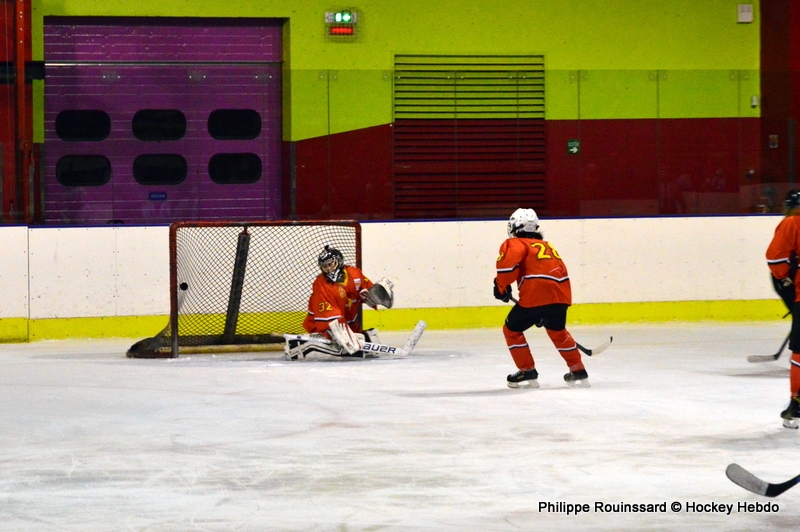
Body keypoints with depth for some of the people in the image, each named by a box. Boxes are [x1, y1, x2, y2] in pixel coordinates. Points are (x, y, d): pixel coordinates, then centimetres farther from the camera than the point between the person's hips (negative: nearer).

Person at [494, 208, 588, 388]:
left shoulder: (515, 243, 8)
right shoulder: (545, 245, 30)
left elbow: (510, 259, -15)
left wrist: (501, 286, -1)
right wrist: (544, 312, 38)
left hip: (536, 296, -7)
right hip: (561, 295, 7)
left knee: (512, 329, 14)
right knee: (557, 331, 30)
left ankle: (527, 372, 12)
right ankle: (578, 372, 30)